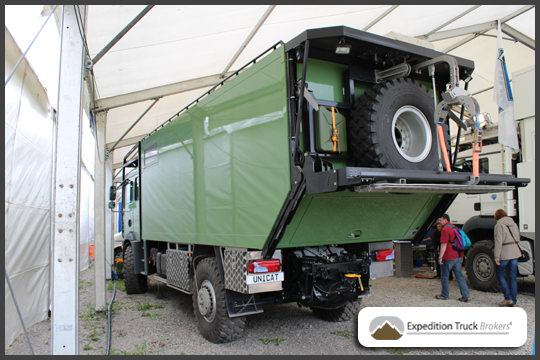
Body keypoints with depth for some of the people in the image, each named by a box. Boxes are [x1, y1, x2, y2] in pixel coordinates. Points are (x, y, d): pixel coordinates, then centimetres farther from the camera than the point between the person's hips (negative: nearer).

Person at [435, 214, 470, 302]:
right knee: (459, 276, 10)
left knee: (445, 277, 6)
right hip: (459, 256, 8)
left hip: (449, 257, -8)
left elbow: (444, 244, -20)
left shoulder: (445, 229, -15)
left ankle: (444, 295, 15)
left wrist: (440, 257, -17)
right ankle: (465, 295, 6)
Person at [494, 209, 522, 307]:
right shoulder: (513, 223, 12)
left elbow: (498, 242, -15)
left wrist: (497, 257, -14)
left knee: (500, 274, 9)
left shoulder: (499, 225, -9)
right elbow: (517, 238, 15)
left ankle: (508, 298, 4)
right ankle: (513, 300, 15)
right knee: (513, 276, 11)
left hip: (505, 253, -6)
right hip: (515, 252, 6)